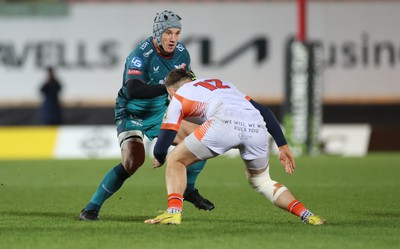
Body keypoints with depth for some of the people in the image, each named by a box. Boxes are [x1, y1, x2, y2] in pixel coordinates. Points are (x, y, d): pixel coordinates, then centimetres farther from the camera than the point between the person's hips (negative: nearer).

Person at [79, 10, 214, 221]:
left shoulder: (181, 54, -6)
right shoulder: (141, 55, -27)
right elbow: (133, 90, -42)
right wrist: (168, 87, -47)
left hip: (160, 113, 7)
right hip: (132, 114, -7)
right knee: (134, 160, -28)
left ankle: (188, 190, 21)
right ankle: (91, 208, -21)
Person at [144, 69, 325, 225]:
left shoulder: (178, 97, 27)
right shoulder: (223, 84, 41)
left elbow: (160, 149, 23)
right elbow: (264, 112, 32)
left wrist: (159, 159, 46)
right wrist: (283, 146, 32)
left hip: (225, 122, -5)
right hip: (257, 127, 5)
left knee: (175, 160, 16)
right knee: (260, 180, 29)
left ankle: (173, 211, -3)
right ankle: (305, 214, 14)